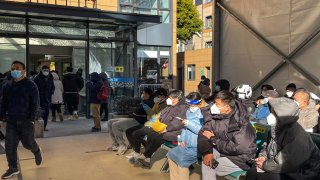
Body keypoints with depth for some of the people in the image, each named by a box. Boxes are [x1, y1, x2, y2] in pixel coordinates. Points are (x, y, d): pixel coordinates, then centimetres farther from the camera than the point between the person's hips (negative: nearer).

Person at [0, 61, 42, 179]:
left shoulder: (30, 85, -7)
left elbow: (35, 103, -9)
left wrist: (32, 118, -15)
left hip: (26, 121, -4)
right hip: (11, 121, 5)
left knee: (28, 143, 5)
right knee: (10, 146, 3)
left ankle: (37, 151, 39)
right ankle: (13, 168, 17)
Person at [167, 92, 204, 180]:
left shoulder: (202, 115, -12)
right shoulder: (189, 112, 11)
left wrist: (189, 123, -24)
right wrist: (183, 140, 5)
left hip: (197, 147, -9)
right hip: (187, 144, 9)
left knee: (182, 158, -24)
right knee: (171, 154, 9)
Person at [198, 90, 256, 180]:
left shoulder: (241, 123, -26)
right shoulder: (216, 115, -8)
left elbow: (237, 148, -31)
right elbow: (203, 132, -9)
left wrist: (213, 139, -22)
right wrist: (207, 152, -26)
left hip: (241, 157, -6)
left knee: (211, 166, -14)